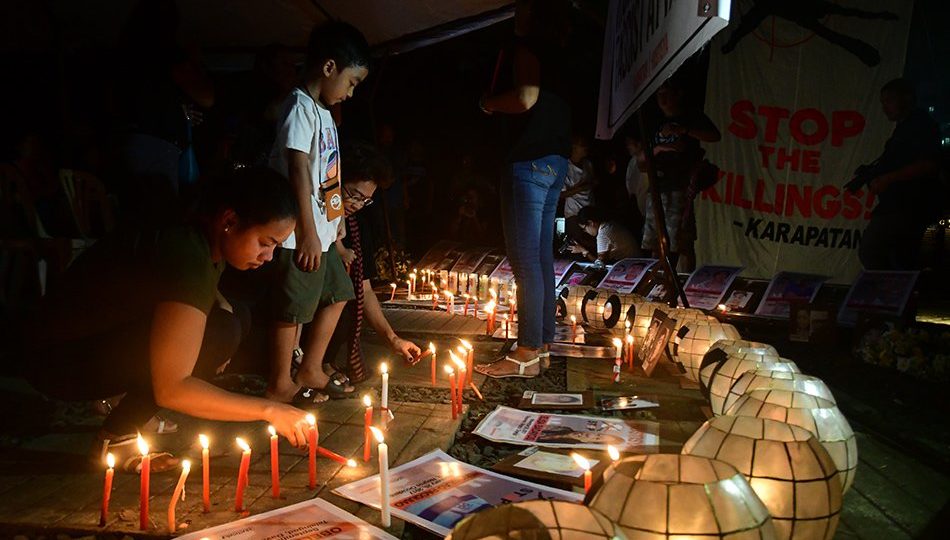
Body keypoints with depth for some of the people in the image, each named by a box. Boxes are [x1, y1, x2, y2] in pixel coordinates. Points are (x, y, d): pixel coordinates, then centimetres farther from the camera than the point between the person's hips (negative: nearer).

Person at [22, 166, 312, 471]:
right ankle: (115, 438, -11)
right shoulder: (188, 258, -31)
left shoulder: (204, 241, -3)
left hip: (101, 338, 9)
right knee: (220, 332, -26)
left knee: (231, 317, 4)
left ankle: (125, 404, 12)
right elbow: (171, 389, -33)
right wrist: (269, 410, -27)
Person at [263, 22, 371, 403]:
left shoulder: (322, 111, 16)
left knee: (336, 295, 17)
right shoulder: (301, 106, -12)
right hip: (302, 235, -10)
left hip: (321, 231, 10)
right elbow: (297, 168, -19)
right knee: (291, 308, -1)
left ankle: (309, 371, 27)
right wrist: (308, 232, -21)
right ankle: (280, 385, 12)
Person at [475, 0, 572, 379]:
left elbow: (526, 97, -22)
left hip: (530, 160, -9)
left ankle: (527, 354, -4)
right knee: (542, 257, 11)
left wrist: (488, 103, -3)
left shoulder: (528, 44, -6)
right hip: (556, 160, 9)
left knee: (525, 260, -8)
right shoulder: (555, 49, 19)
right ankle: (543, 344, 18)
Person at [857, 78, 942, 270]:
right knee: (904, 264, 11)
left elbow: (929, 165, -19)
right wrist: (872, 174, 12)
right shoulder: (904, 128, 22)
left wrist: (887, 179, -20)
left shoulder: (921, 123, -7)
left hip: (907, 208, -10)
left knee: (869, 251, -20)